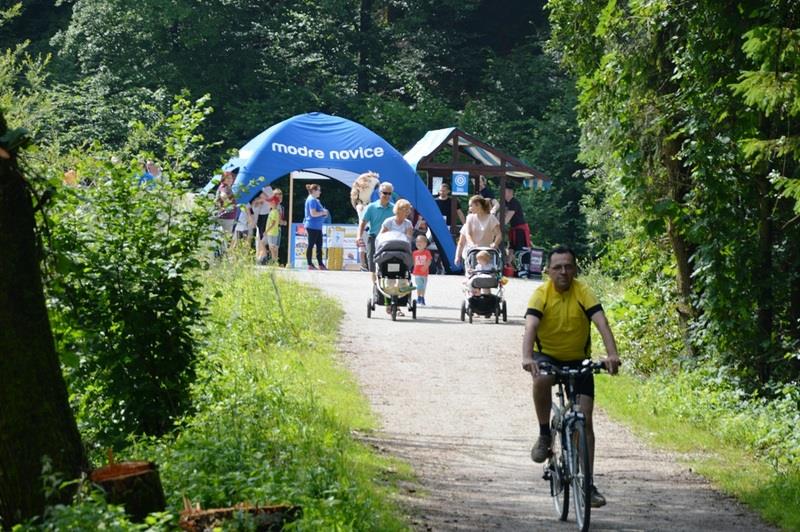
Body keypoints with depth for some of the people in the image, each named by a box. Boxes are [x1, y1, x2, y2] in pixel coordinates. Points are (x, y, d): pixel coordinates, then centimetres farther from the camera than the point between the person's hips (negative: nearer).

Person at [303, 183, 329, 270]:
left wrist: (324, 212, 10)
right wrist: (323, 212, -10)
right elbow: (313, 213, -22)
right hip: (312, 226, -10)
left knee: (319, 246, 9)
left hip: (317, 227, 10)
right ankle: (310, 264, 1)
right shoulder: (312, 200, -14)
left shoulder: (315, 200, 17)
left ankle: (320, 264, 11)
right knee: (311, 245, -3)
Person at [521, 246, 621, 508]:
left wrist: (612, 354, -45)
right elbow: (530, 326, -31)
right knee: (541, 380, -37)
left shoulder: (583, 292, -16)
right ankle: (545, 434, -15)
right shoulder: (541, 293, -17)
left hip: (578, 360, 1)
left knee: (585, 420, -7)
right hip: (547, 356, -1)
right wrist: (527, 358, -49)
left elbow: (601, 323, -27)